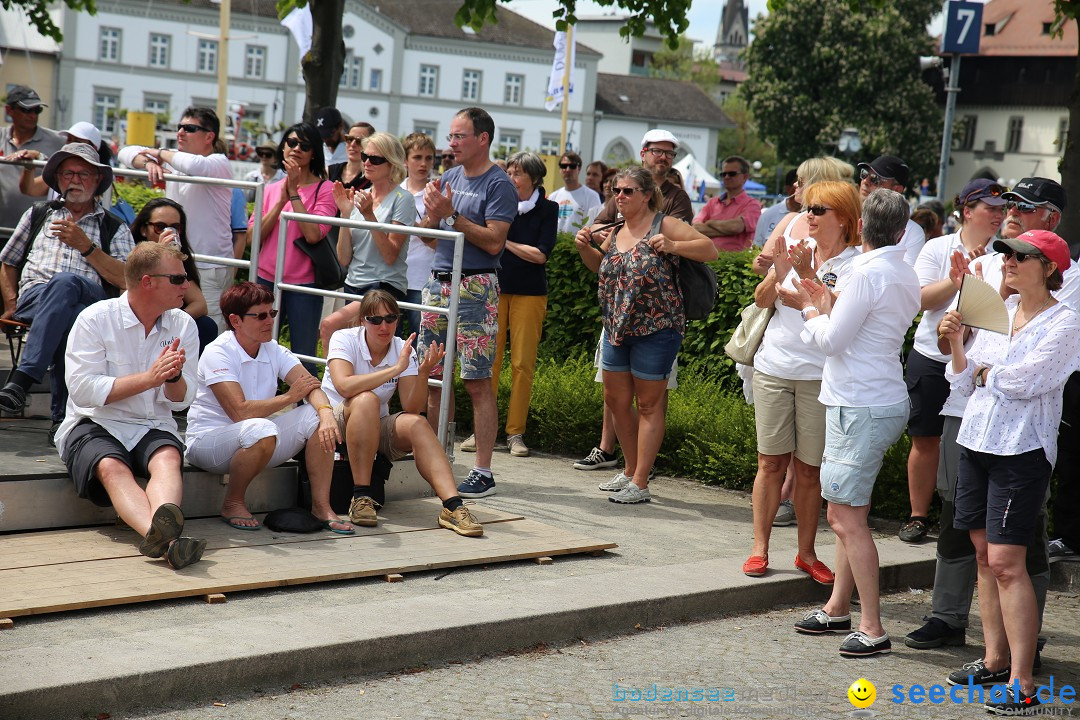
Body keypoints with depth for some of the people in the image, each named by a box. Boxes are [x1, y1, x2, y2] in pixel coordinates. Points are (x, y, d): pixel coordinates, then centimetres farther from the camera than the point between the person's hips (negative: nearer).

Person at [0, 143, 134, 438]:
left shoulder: (115, 228, 22)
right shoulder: (38, 215, 30)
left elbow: (126, 280, 7)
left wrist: (85, 246, 0)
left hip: (90, 300, -1)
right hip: (33, 296, 1)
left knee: (65, 282, -41)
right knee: (70, 317, -40)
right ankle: (63, 417, -48)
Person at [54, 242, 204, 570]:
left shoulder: (183, 325, 7)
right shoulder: (95, 319, -5)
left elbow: (181, 400, 6)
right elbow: (82, 390, -14)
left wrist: (173, 376, -18)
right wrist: (149, 378, -17)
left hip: (153, 427, 3)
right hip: (94, 425, -3)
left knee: (168, 458, -32)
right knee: (112, 467, -35)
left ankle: (159, 533, -61)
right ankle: (165, 537, -62)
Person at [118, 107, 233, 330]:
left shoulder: (219, 163, -7)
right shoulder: (172, 160, 13)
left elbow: (194, 165, -30)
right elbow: (126, 152, 13)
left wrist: (160, 154, -11)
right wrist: (149, 163, -10)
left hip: (210, 268, -7)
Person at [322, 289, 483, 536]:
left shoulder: (403, 350, -3)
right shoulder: (344, 339, -13)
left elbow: (412, 409, -12)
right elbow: (344, 386, -34)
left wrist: (423, 373, -28)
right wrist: (395, 369, -36)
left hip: (375, 428, 4)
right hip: (335, 422, -4)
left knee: (418, 424, -25)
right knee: (367, 400, -34)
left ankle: (452, 507, -34)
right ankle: (361, 498, -32)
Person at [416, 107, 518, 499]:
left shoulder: (498, 184, -6)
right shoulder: (449, 177, 15)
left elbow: (494, 241, -16)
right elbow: (426, 234, 18)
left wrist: (451, 215, -17)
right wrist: (431, 212, -3)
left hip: (475, 287, -7)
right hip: (438, 281, 7)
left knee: (477, 382, -6)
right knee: (433, 377, 7)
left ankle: (483, 472, -3)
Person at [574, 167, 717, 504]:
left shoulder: (664, 225, -10)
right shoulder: (616, 231, 11)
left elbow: (710, 249, -14)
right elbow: (600, 265, 29)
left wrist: (672, 246, -28)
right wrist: (584, 247, 8)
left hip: (655, 328, -8)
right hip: (617, 327, 8)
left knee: (649, 404, -1)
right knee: (615, 400, 13)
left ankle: (640, 483, 3)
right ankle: (630, 471, 28)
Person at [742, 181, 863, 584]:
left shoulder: (854, 263, -5)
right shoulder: (796, 248, 6)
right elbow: (761, 301, 4)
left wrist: (807, 274, -23)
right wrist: (779, 273, -14)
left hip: (819, 376, -3)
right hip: (773, 368, 3)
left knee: (809, 468, 4)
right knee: (771, 462, 5)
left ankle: (806, 553, 15)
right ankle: (759, 548, 11)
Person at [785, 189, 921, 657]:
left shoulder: (868, 273, -16)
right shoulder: (907, 276, 12)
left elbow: (832, 340, -14)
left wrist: (811, 312, 4)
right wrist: (827, 307, 16)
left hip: (860, 407, -10)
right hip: (882, 402, 10)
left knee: (849, 519, -8)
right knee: (843, 515, 17)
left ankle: (873, 629, -6)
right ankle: (838, 609, 26)